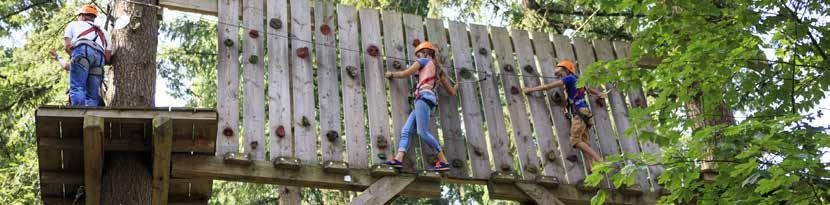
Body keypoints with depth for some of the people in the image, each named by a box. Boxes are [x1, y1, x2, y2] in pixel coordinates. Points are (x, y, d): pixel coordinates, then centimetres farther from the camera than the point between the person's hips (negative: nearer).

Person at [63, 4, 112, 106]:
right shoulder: (102, 31, 39)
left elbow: (68, 46, 14)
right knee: (92, 96, 0)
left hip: (82, 50, -4)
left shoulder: (73, 25, 30)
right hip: (99, 56, 4)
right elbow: (108, 57, 27)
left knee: (77, 88, -16)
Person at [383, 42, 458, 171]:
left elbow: (405, 73, 9)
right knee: (405, 130, -2)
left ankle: (443, 162, -20)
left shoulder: (425, 61, 11)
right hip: (425, 100, 9)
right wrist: (456, 86, 54)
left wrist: (391, 74, 26)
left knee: (422, 131, -19)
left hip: (423, 96, -9)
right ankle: (398, 159, -20)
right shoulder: (439, 70, 30)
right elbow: (452, 92, 30)